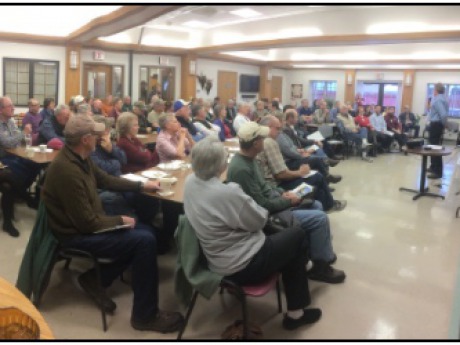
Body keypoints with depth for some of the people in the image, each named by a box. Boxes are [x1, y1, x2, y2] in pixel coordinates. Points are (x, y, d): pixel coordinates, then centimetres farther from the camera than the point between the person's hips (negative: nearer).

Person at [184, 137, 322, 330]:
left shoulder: (190, 182, -6)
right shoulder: (227, 192, -32)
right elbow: (259, 220, -17)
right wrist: (262, 211, 3)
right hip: (241, 266, -8)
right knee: (297, 237, 12)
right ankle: (295, 312, 20)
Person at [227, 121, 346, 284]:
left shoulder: (248, 159, 3)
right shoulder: (241, 169, -29)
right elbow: (262, 206, -26)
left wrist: (282, 193, 2)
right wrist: (288, 201, -13)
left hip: (270, 202, 11)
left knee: (316, 205, 18)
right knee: (319, 218, -11)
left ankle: (321, 251, 29)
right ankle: (321, 266, 6)